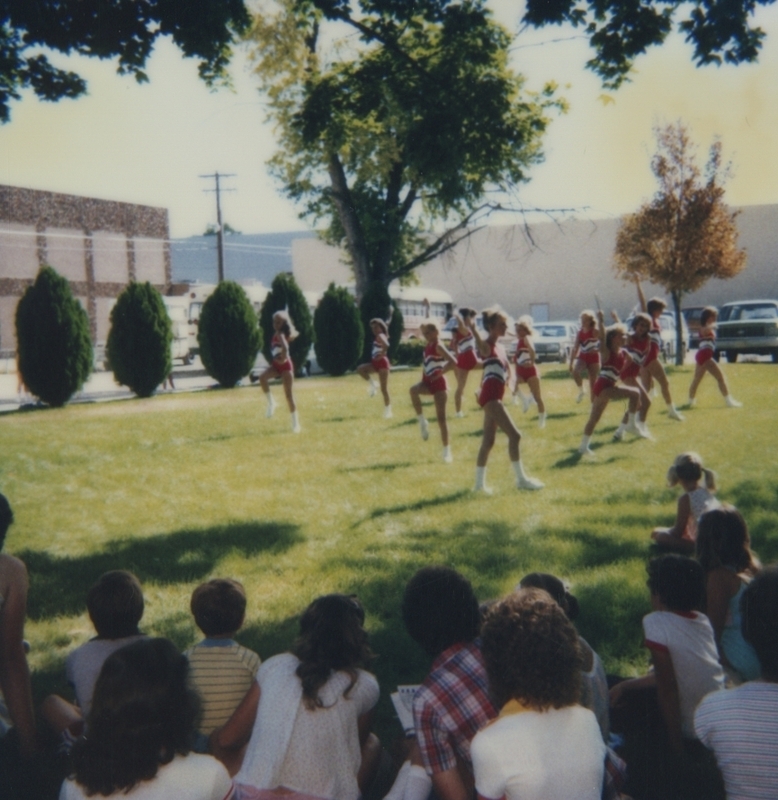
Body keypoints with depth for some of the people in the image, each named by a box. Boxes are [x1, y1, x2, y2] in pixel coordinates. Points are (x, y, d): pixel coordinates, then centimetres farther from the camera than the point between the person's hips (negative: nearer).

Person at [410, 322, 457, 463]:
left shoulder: (438, 346, -14)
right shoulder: (428, 346, 8)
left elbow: (453, 362, -25)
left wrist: (440, 372, -20)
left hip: (438, 383, -6)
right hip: (427, 382, 7)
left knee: (441, 417, -4)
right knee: (413, 390, -29)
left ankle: (446, 450, 5)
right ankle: (422, 422, -15)